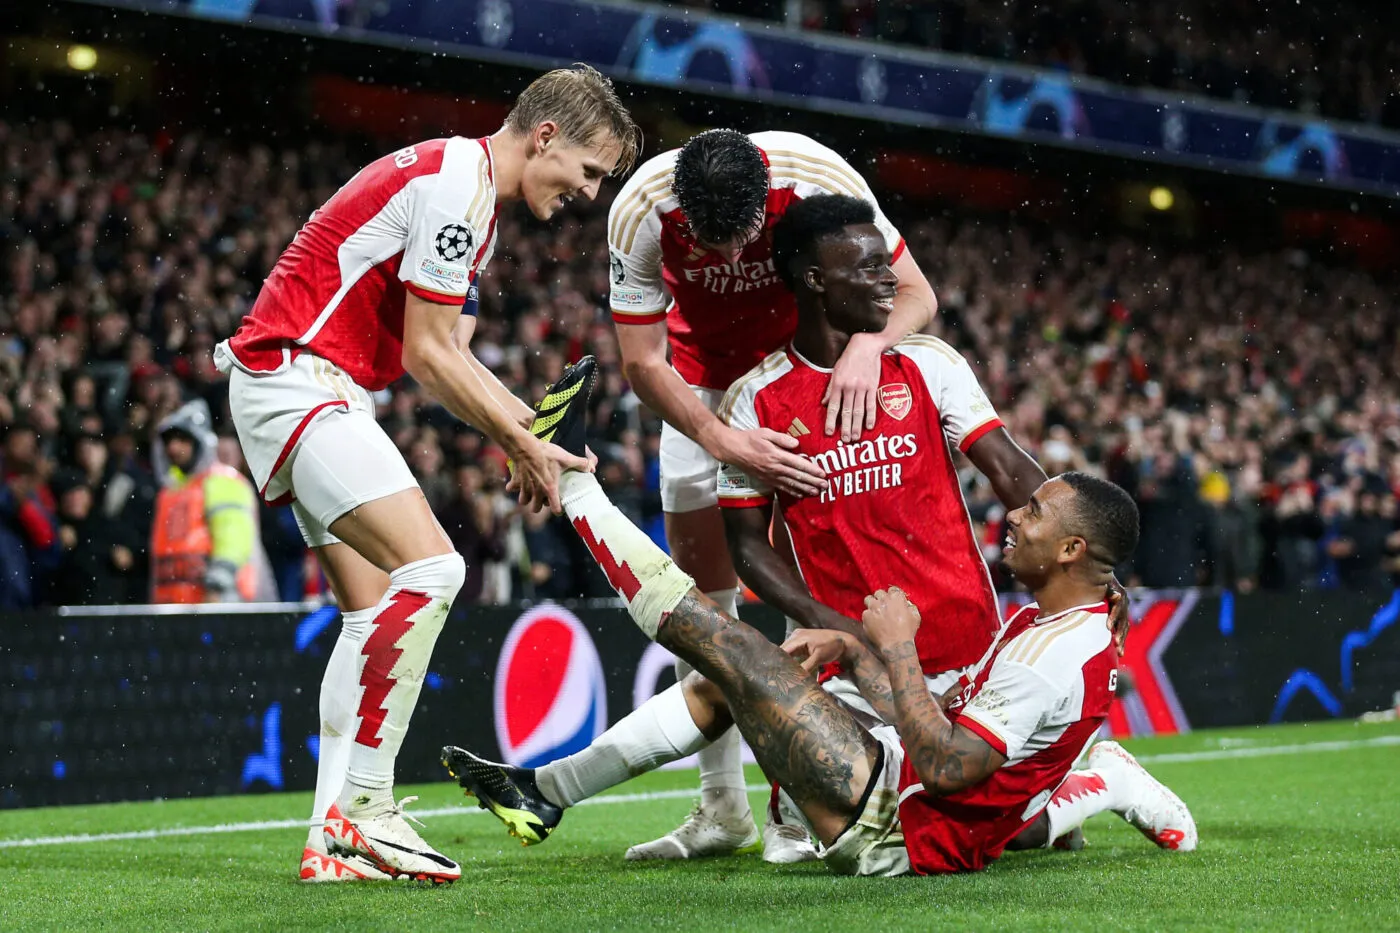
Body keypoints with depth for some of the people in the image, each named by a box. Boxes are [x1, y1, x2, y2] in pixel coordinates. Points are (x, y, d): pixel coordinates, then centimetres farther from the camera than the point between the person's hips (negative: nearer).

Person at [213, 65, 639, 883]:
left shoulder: (475, 197, 18)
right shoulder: (455, 183, -15)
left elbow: (454, 355, 16)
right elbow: (429, 355, -15)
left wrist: (534, 435, 4)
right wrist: (525, 444, -6)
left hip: (327, 390, 11)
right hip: (296, 377, -11)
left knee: (376, 613, 7)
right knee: (430, 568, -22)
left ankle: (335, 841, 4)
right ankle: (360, 809, -19)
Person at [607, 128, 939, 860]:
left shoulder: (818, 178, -33)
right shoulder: (640, 212, -30)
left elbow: (915, 293, -22)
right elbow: (642, 362, -23)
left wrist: (867, 341, -43)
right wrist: (722, 441, -38)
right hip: (703, 374, 2)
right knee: (697, 563, -3)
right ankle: (721, 805, 5)